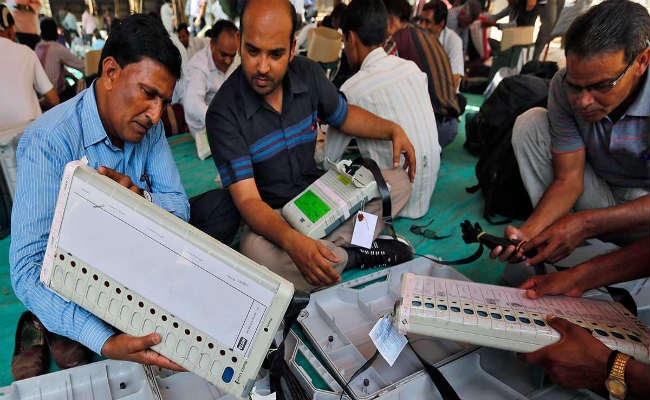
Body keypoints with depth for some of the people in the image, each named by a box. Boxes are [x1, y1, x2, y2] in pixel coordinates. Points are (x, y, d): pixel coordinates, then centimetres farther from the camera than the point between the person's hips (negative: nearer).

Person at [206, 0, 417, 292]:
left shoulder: (308, 74, -5)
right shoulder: (224, 113, -21)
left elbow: (344, 115, 15)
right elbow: (247, 199, -26)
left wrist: (393, 130, -1)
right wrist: (292, 241, -45)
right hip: (269, 214, -4)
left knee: (398, 182, -5)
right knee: (255, 250, -38)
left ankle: (327, 248, -21)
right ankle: (352, 255, -15)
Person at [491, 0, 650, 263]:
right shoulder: (564, 85, -18)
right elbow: (568, 180, -16)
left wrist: (584, 224, -38)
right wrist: (528, 232, -30)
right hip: (599, 191, 4)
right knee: (530, 123, -17)